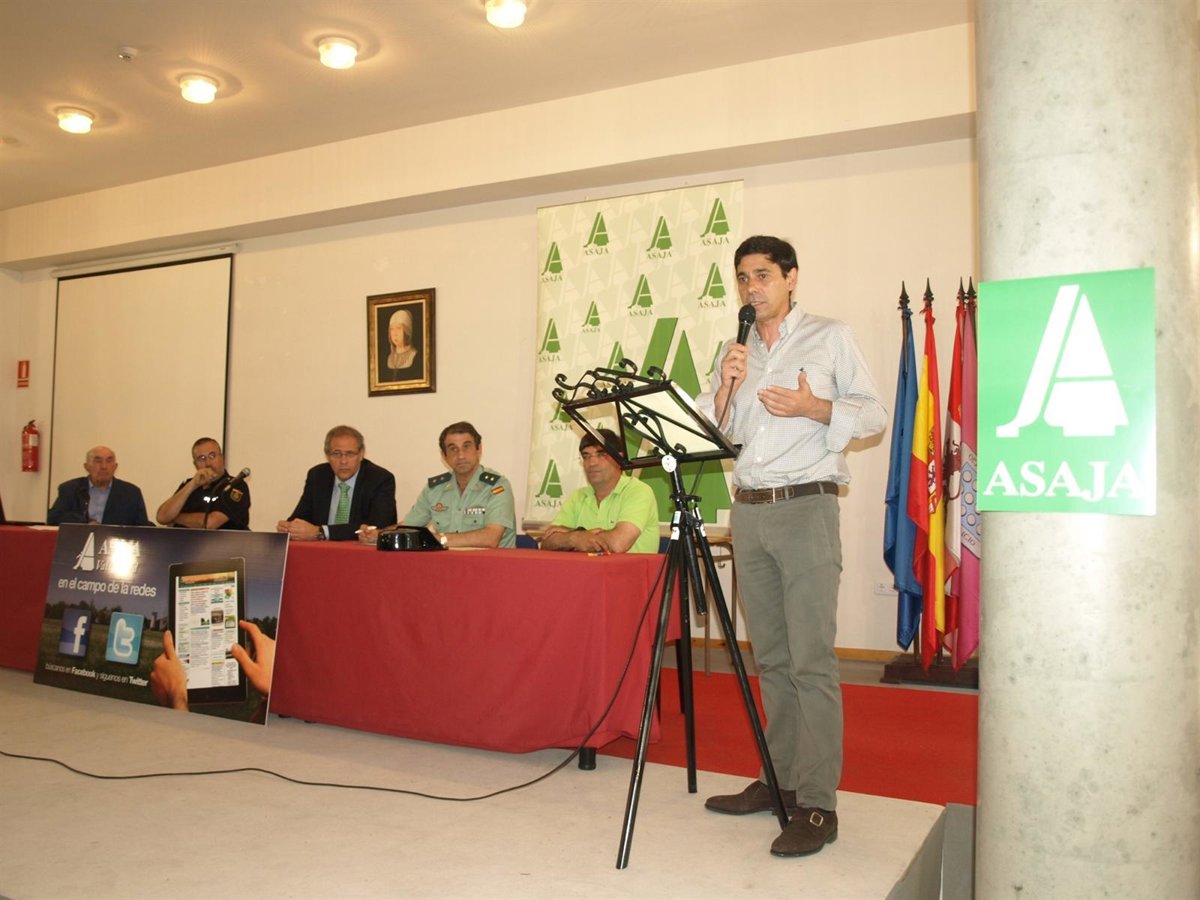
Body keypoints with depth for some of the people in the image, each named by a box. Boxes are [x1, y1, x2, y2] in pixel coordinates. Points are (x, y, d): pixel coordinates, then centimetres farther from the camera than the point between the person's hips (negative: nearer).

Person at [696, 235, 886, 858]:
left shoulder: (830, 336, 5)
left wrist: (815, 407, -14)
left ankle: (817, 805, -4)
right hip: (748, 509, 5)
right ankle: (780, 779, 19)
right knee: (770, 658, 9)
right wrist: (726, 387, -3)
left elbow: (874, 414, 2)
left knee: (811, 660, -8)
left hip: (806, 507, -5)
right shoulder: (736, 351, 18)